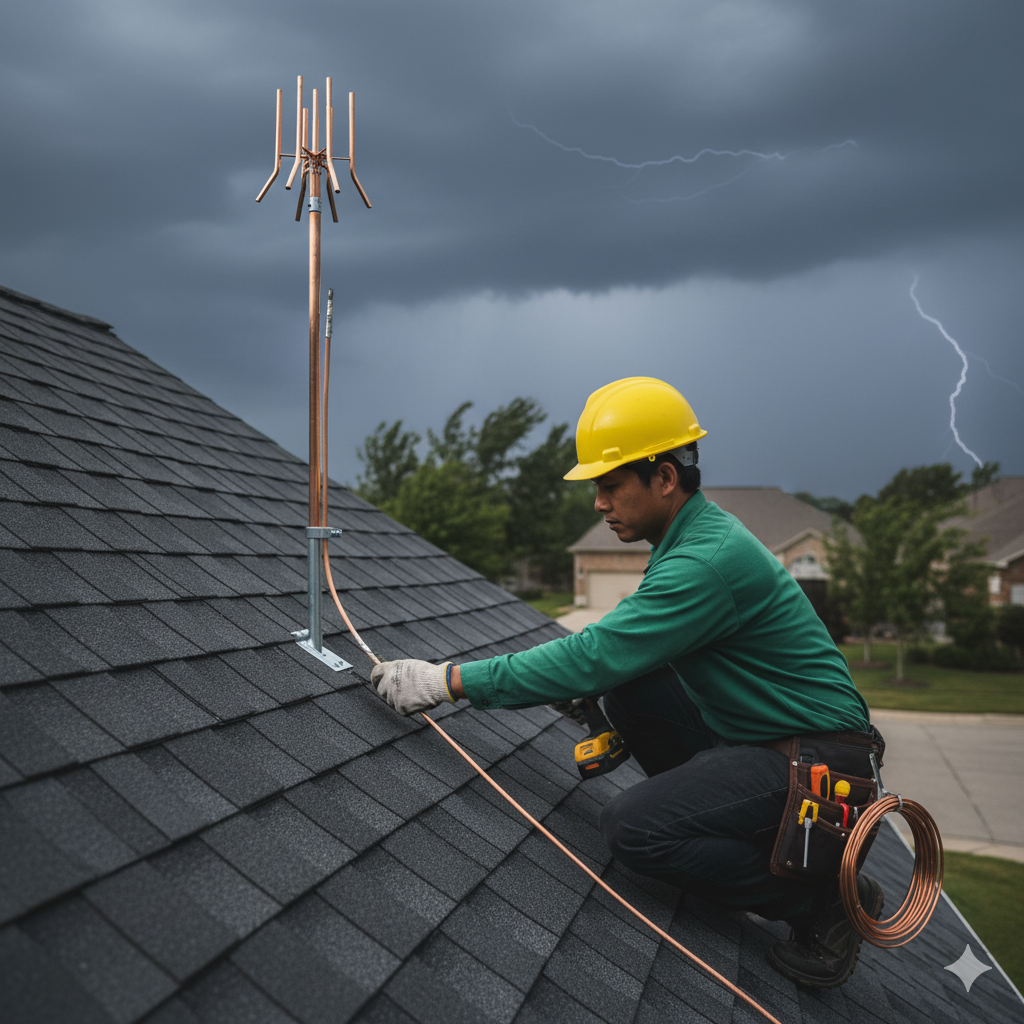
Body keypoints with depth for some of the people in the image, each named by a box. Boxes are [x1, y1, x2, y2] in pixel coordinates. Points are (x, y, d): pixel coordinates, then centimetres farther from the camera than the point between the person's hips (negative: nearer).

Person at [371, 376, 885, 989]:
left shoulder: (711, 558, -25)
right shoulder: (692, 535, 7)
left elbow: (595, 655, -30)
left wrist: (449, 681, -27)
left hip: (821, 762, -9)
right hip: (750, 734, 9)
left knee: (632, 828, -22)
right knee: (629, 683, 2)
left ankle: (828, 898, -3)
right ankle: (715, 820, 14)